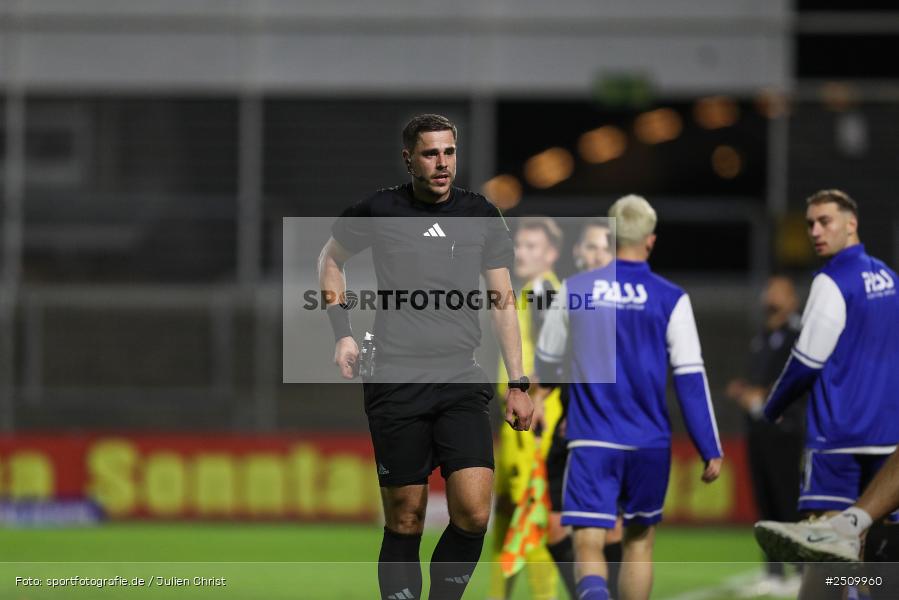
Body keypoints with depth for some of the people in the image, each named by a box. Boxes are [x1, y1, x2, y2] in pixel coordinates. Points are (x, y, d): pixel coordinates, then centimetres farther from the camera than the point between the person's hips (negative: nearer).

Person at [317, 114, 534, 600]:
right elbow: (331, 259, 20)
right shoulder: (378, 211, 2)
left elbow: (503, 301, 11)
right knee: (405, 520, -1)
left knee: (474, 513, -13)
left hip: (463, 383, 2)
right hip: (396, 384, -1)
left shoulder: (482, 216, 7)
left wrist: (517, 385, 6)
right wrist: (343, 334, 9)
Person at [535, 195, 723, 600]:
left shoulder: (574, 289, 1)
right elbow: (691, 378, -7)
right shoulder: (670, 300, -3)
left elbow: (546, 362, 14)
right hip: (649, 443, 1)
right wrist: (711, 449, -2)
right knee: (639, 539, 18)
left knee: (588, 544, -6)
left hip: (591, 441, -1)